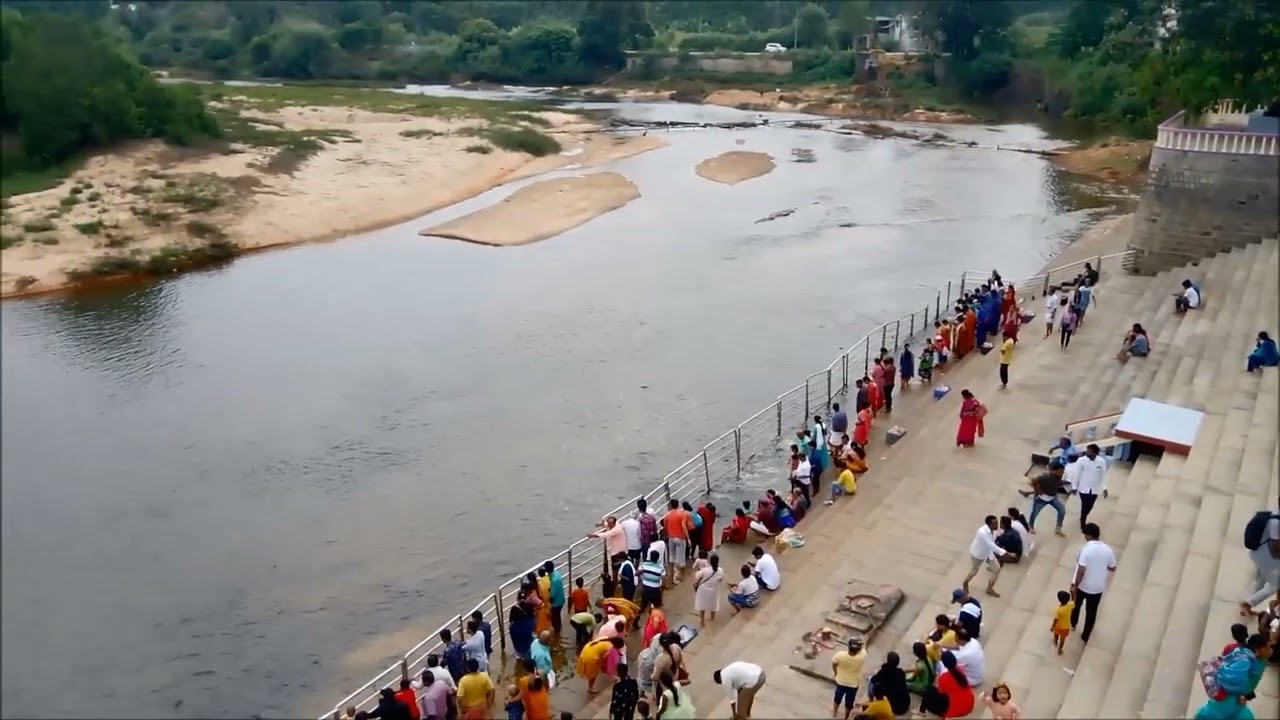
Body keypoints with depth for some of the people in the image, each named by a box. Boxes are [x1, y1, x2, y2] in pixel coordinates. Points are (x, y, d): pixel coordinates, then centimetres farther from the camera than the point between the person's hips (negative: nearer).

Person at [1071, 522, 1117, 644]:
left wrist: (1075, 586, -16)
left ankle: (1073, 624, 48)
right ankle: (1085, 636, 31)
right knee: (1091, 611, 19)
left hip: (1082, 585, -3)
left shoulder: (1086, 549, -26)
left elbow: (1081, 571, -26)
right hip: (1098, 587, 3)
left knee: (1076, 605, 26)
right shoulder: (1108, 550, -12)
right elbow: (1112, 568, 2)